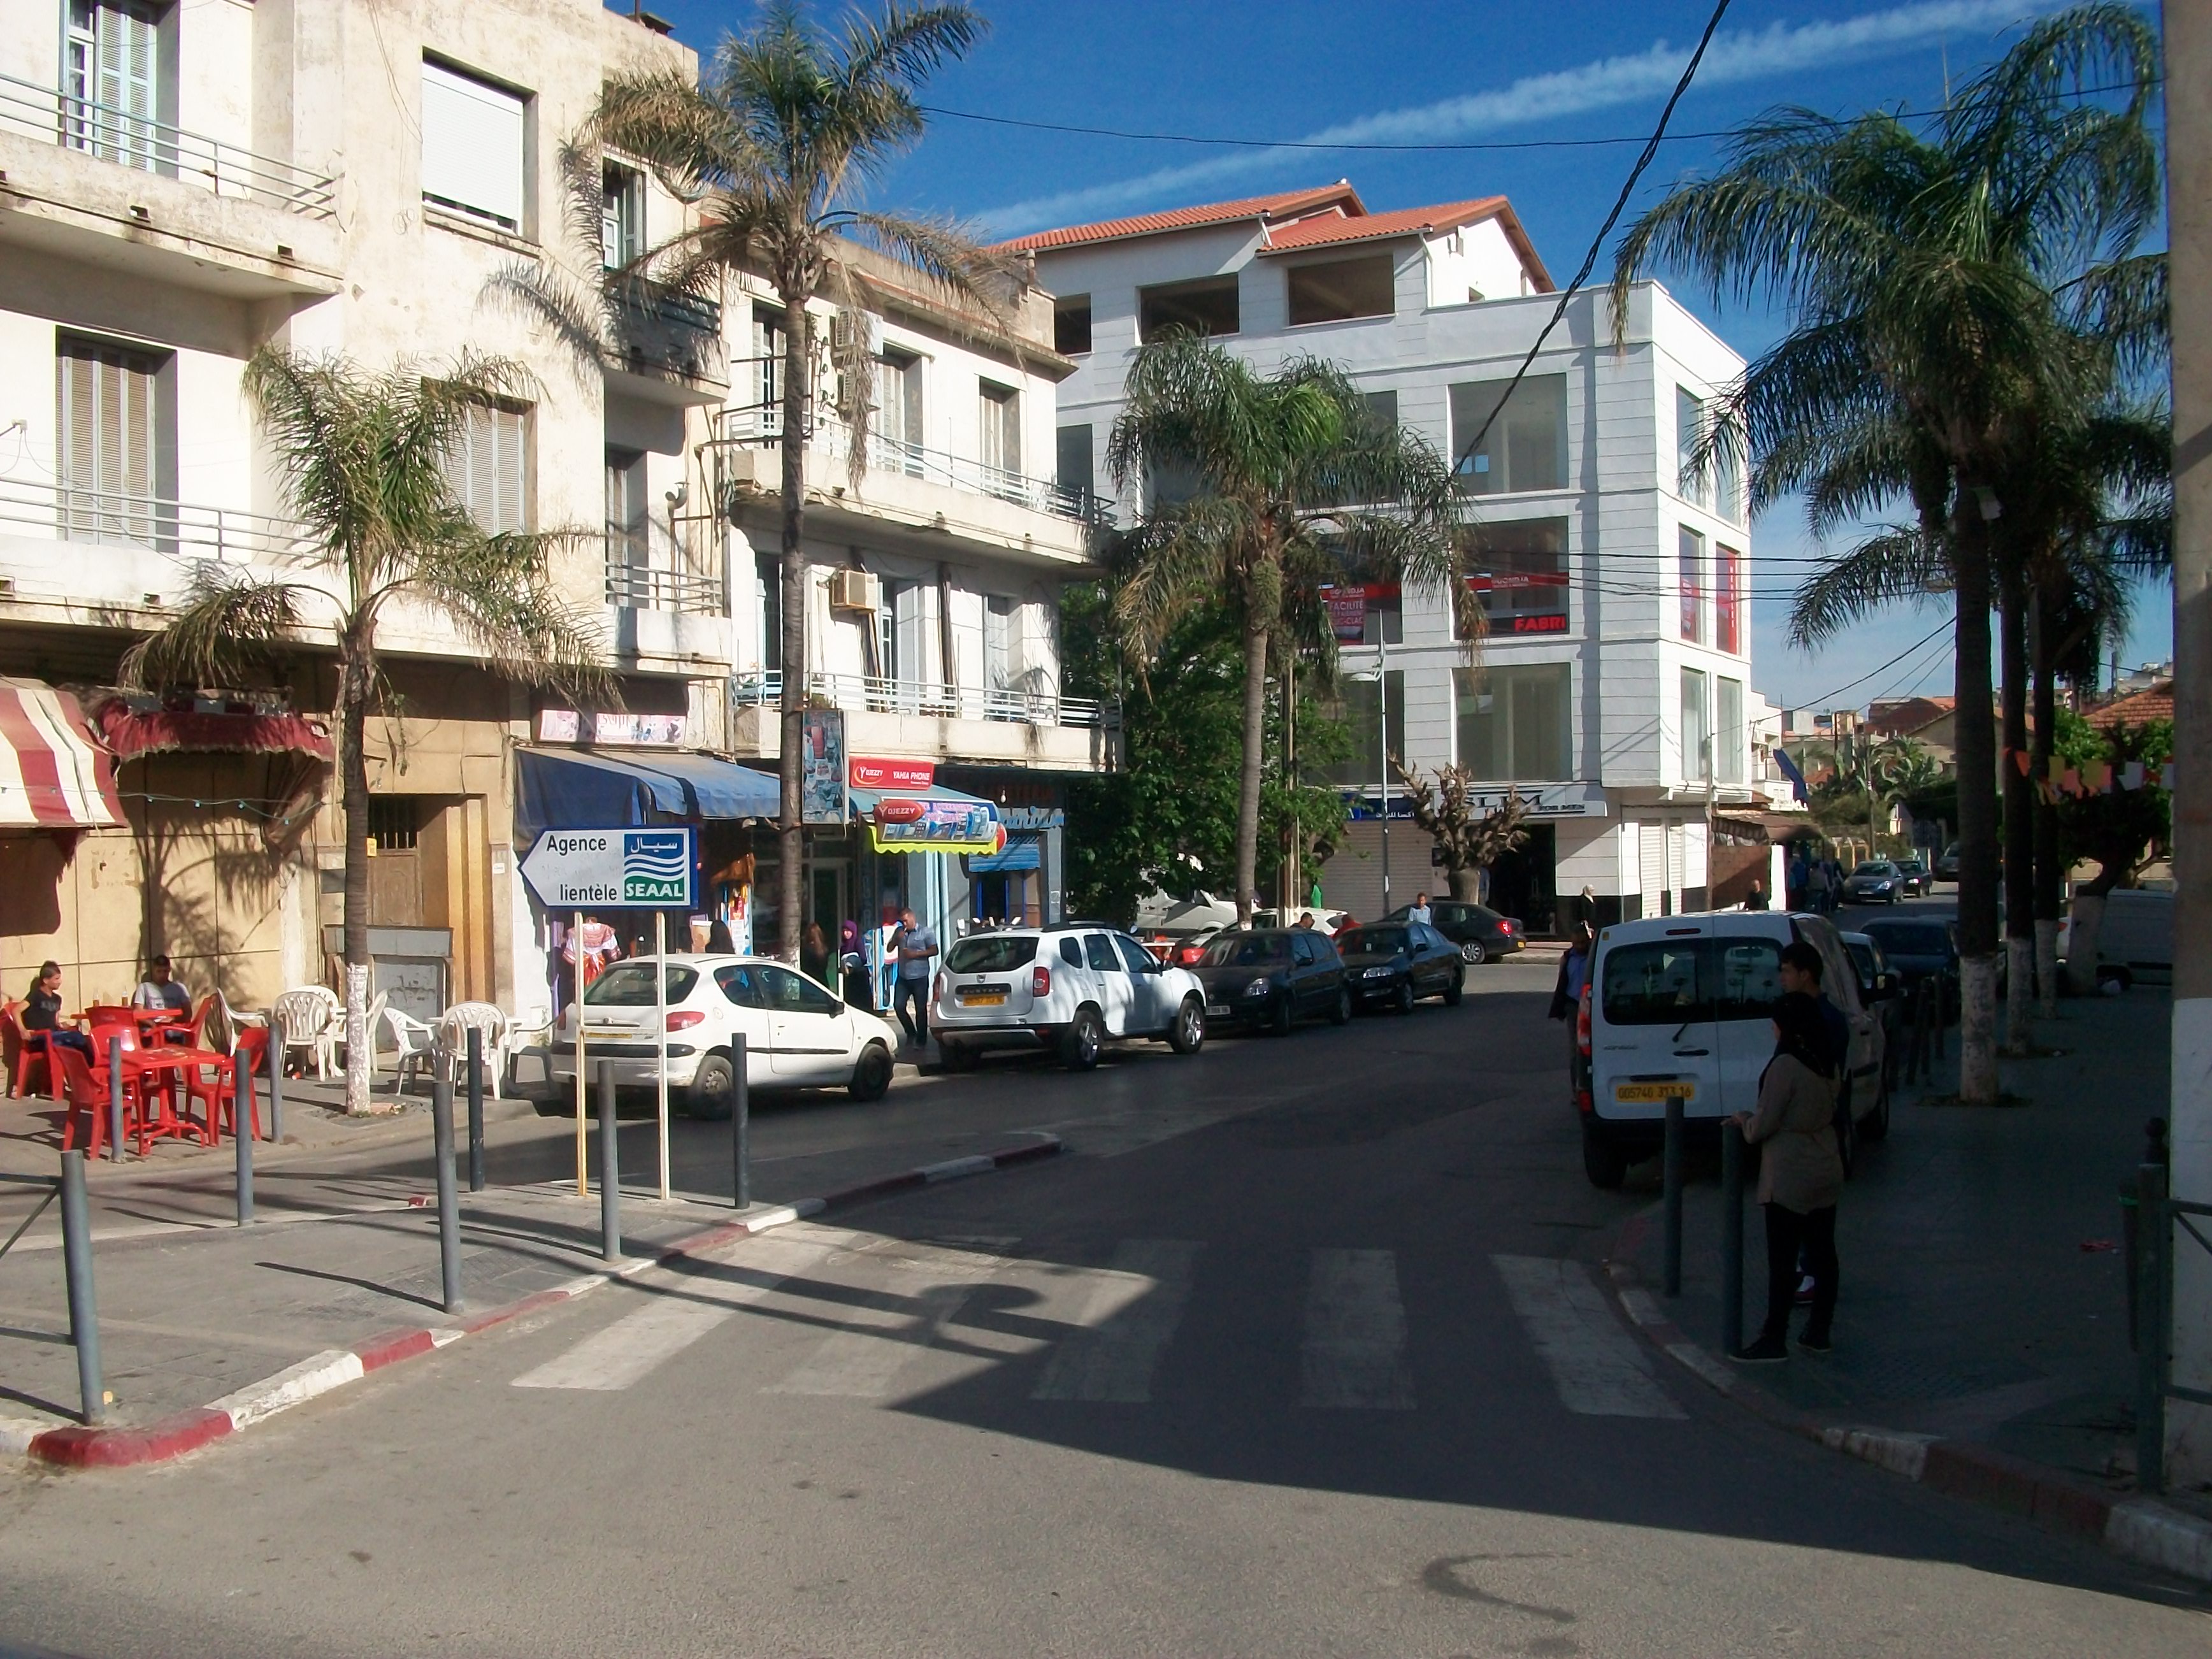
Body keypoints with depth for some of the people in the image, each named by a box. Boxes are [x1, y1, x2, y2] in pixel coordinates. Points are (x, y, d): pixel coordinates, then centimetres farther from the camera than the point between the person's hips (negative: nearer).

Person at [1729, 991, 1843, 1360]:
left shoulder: (1785, 1066, -20)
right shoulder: (1829, 1064, 6)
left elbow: (1763, 1127, -18)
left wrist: (1742, 1119, 5)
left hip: (1788, 1179, -8)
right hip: (1827, 1173, 8)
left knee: (1782, 1260, -2)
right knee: (1822, 1253, 13)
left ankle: (1774, 1340, 2)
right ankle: (1819, 1332, 20)